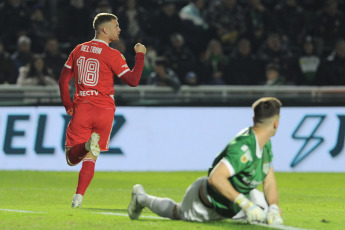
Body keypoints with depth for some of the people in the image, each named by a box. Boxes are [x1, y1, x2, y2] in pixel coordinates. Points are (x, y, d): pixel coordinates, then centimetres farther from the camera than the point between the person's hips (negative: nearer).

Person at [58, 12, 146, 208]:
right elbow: (133, 80, -9)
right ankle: (78, 197, -6)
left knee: (72, 159, 6)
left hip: (81, 108, 2)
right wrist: (140, 55, 0)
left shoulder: (78, 50, 9)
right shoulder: (112, 55, -6)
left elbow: (63, 80, 11)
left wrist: (68, 106, 20)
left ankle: (87, 145, -27)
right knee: (90, 158, 7)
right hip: (104, 110, -2)